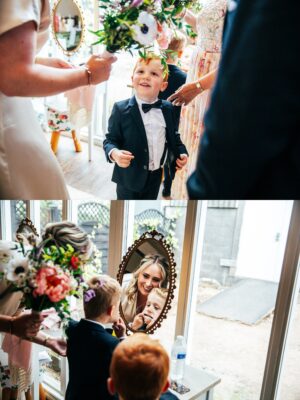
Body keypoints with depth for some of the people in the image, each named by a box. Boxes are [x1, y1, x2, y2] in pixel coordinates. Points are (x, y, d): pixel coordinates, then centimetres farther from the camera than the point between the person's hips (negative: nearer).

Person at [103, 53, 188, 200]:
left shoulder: (167, 108, -1)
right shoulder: (121, 109, -14)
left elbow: (173, 135, 13)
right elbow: (111, 139, -12)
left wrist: (181, 152, -2)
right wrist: (114, 153, -32)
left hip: (155, 176, 5)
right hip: (129, 177, -4)